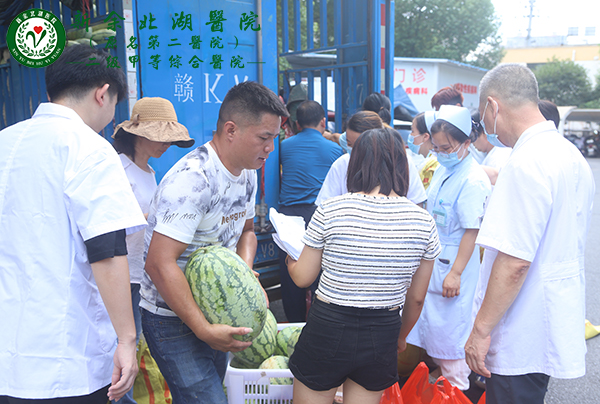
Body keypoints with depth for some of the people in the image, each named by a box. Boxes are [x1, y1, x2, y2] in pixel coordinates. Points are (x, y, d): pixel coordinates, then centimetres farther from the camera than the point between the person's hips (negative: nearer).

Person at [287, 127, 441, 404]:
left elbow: (303, 278, -2)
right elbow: (416, 298, 4)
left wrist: (290, 260, 21)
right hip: (382, 337, 2)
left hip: (327, 329, -2)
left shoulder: (329, 211, -13)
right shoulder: (423, 222, -6)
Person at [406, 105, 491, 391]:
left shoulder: (473, 180, -19)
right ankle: (440, 371, 35)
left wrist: (455, 273, -20)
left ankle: (458, 386, 19)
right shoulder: (443, 170, 7)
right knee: (431, 322, 17)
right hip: (433, 258, 8)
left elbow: (472, 231, -20)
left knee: (450, 328, 2)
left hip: (453, 263, -8)